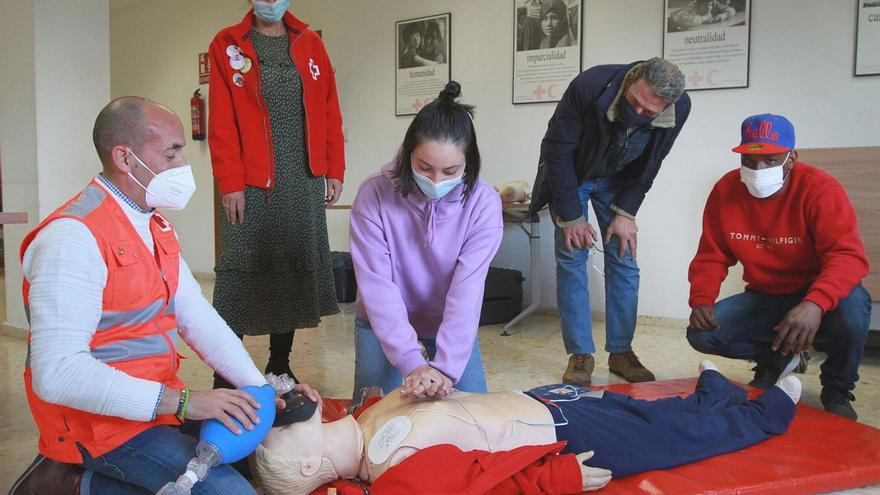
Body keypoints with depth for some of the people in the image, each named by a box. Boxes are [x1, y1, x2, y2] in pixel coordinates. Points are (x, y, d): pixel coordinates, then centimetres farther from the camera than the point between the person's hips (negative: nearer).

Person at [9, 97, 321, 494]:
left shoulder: (156, 227, 9)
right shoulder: (74, 236, -19)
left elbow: (199, 320, 7)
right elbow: (57, 372, -26)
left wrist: (261, 389, -2)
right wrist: (181, 402, -27)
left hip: (159, 400, 9)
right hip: (100, 420, -9)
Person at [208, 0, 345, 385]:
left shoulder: (310, 43, 11)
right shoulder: (227, 45, 3)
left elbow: (330, 113, 9)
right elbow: (221, 122, -5)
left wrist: (334, 170, 3)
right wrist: (229, 183, -11)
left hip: (304, 183, 3)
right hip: (251, 184, -3)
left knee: (297, 270, 7)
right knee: (240, 273, -3)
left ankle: (280, 367, 20)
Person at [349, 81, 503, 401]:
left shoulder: (483, 202, -22)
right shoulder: (374, 194, -24)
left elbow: (467, 289, -27)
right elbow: (377, 285, -27)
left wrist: (446, 366, -36)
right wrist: (412, 362, -35)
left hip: (452, 325, 1)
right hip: (384, 326, -1)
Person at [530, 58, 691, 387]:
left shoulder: (679, 109, -23)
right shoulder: (590, 85, -34)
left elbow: (648, 166, -7)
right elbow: (557, 150, -24)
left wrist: (626, 213, -13)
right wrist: (570, 216, -21)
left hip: (617, 180, 3)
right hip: (570, 174, -3)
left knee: (624, 259, -2)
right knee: (572, 257, -8)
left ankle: (621, 351, 9)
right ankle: (580, 354, -1)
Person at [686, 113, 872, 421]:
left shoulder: (820, 189, -19)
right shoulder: (725, 191, -7)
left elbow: (848, 255, -31)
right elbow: (712, 257, -2)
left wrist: (815, 304, -49)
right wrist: (701, 300, -21)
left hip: (816, 299, -3)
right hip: (764, 299, 4)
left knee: (851, 306, -37)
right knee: (701, 333, -18)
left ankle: (837, 389, -3)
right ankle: (775, 357, 15)